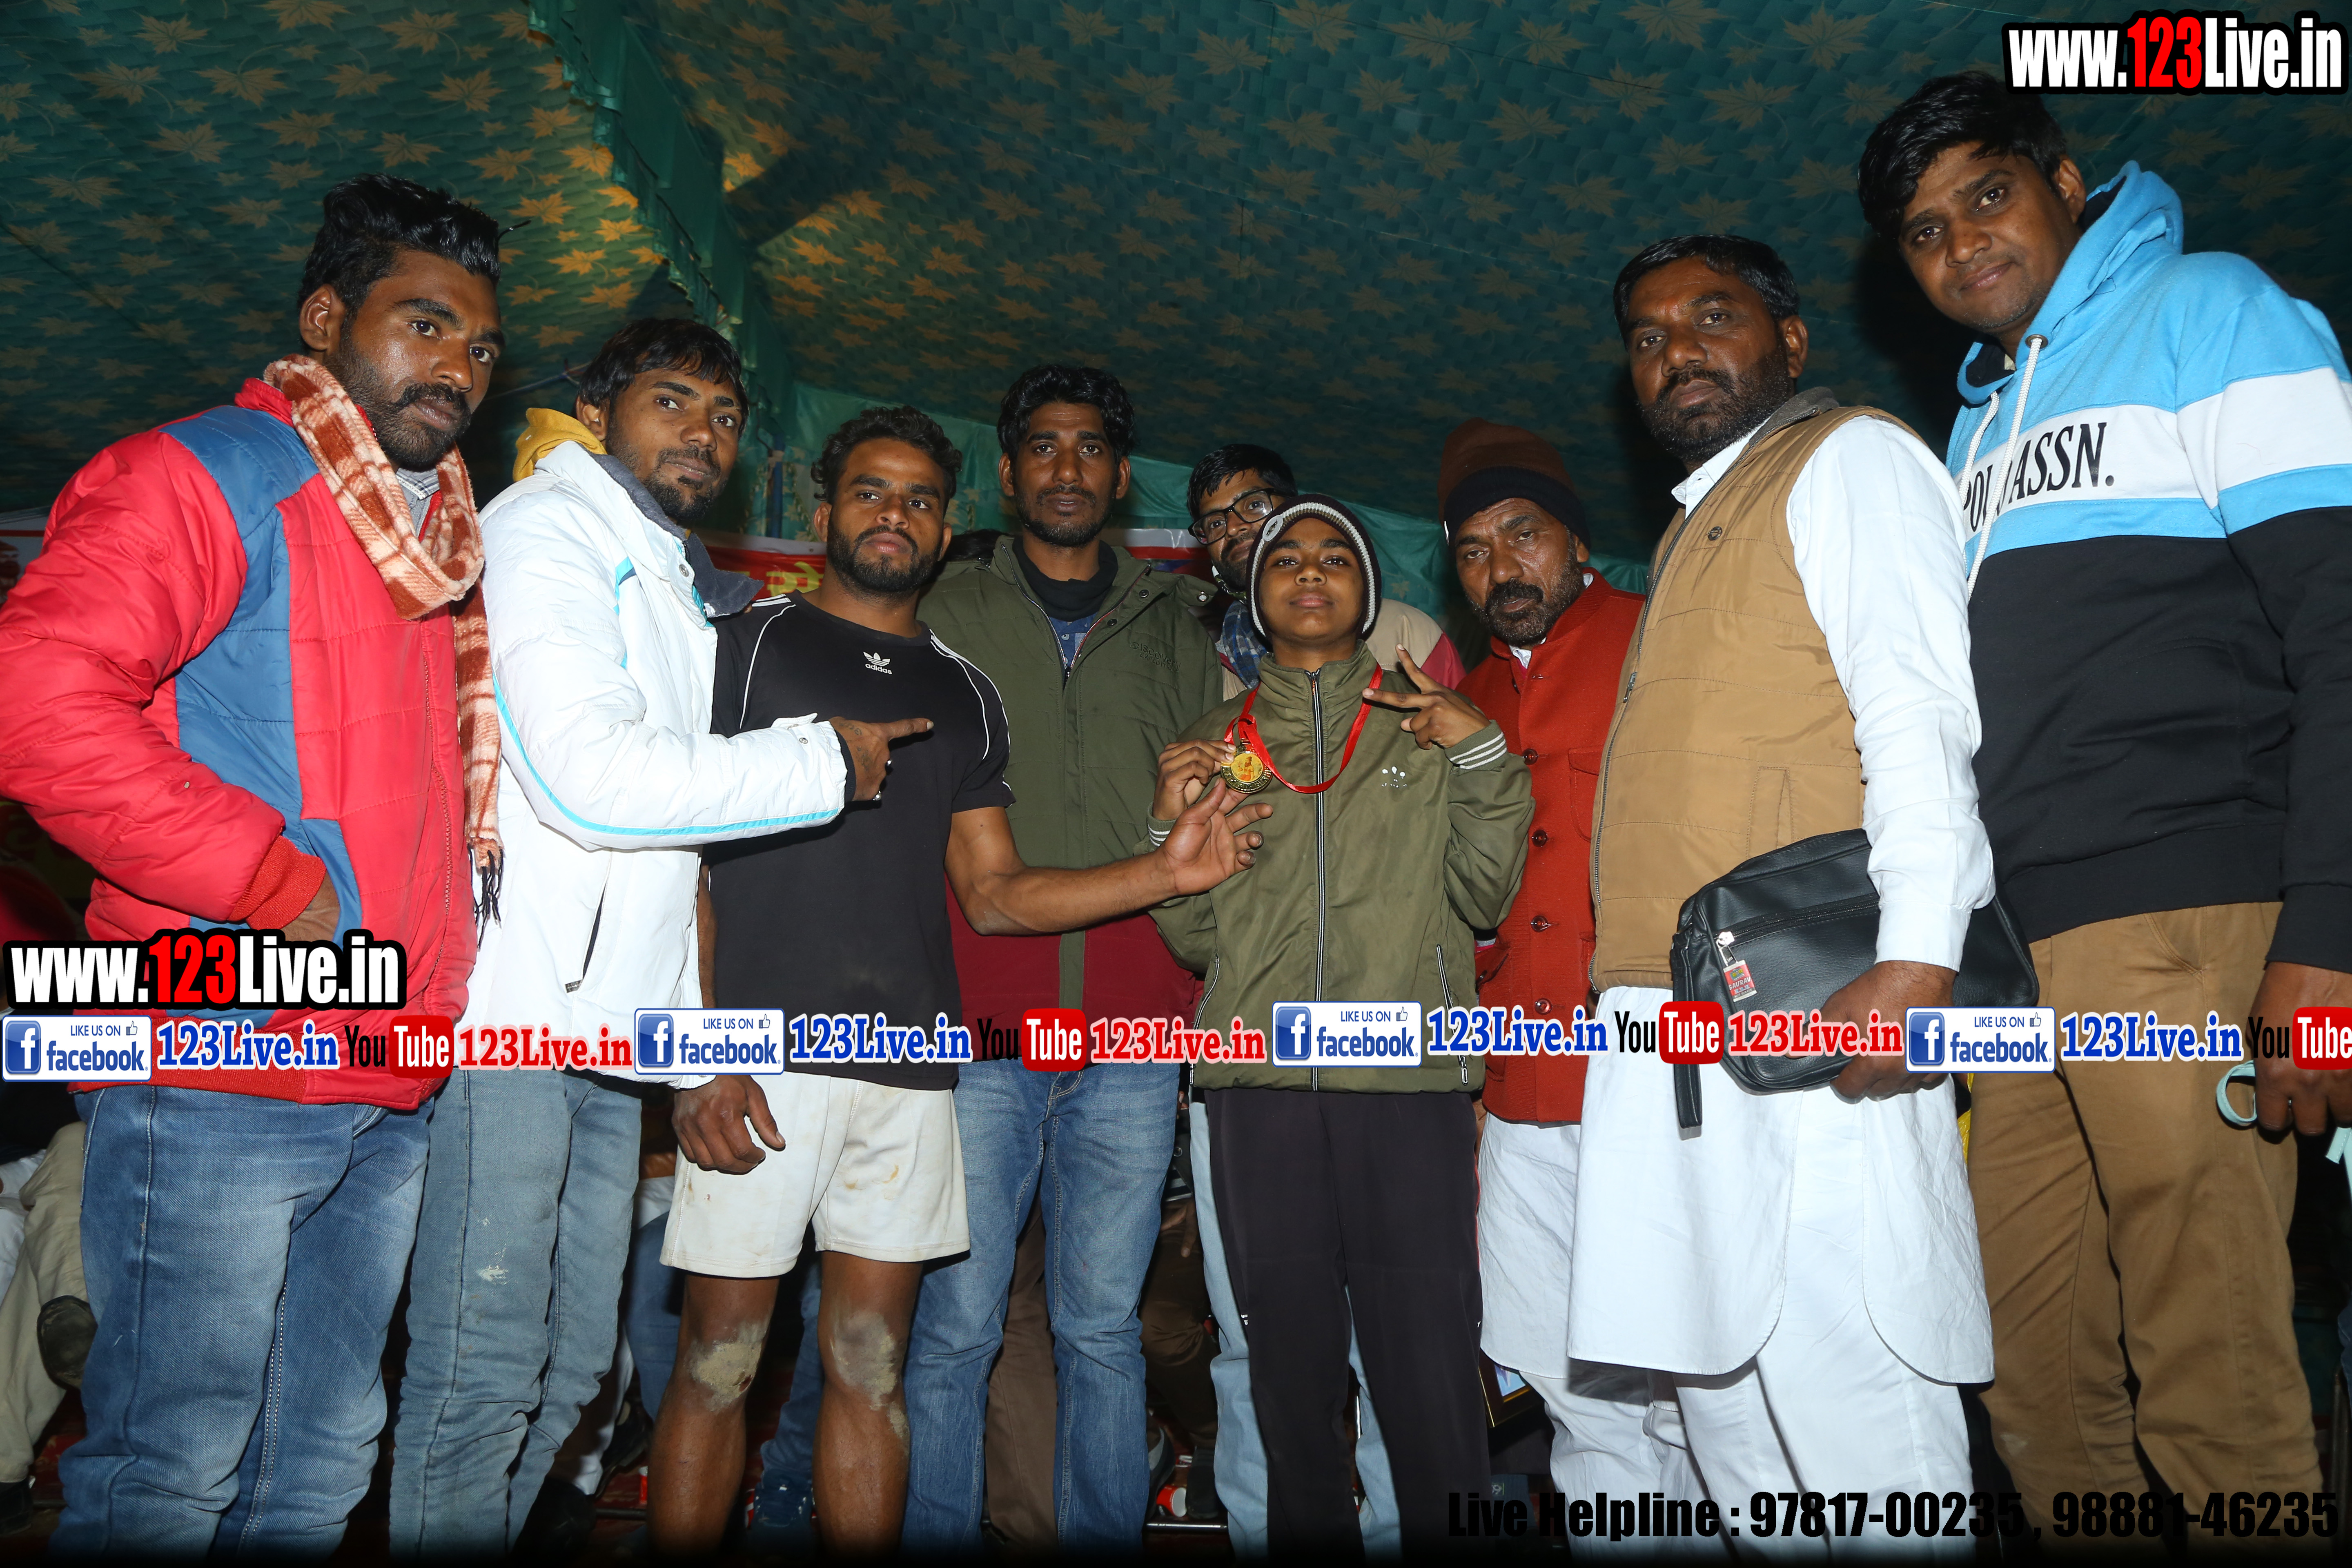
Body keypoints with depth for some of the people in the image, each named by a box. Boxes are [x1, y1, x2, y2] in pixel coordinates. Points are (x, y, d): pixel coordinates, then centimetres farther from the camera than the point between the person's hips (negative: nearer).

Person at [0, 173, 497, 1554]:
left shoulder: (445, 541, 18)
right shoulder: (205, 478, -6)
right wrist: (279, 883, -18)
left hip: (390, 1098, 8)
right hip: (218, 1082, -8)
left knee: (323, 1466, 16)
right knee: (172, 1469, 1)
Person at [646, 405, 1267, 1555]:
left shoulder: (965, 695, 18)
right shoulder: (750, 643, 5)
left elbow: (993, 894, 16)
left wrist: (1167, 873, 3)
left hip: (910, 1068, 4)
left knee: (871, 1364, 10)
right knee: (719, 1357, 2)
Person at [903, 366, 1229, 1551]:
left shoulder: (1175, 631, 16)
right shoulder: (948, 614, 11)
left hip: (1132, 1029, 2)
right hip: (979, 1022, -1)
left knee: (1104, 1327, 8)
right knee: (957, 1327, 1)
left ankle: (1104, 1539, 22)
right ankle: (937, 1538, 17)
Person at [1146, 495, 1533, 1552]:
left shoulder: (1426, 724, 14)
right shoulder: (1214, 740, 17)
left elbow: (1483, 894, 7)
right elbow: (1196, 939, 14)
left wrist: (1481, 756, -4)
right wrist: (1171, 828, -1)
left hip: (1409, 1078, -1)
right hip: (1261, 1082, 2)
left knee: (1432, 1381, -6)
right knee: (1291, 1380, 10)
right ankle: (1310, 1536, 25)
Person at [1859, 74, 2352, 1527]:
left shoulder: (2210, 313, 4)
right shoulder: (1981, 419, 24)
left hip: (2183, 928, -7)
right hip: (2009, 948, 7)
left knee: (2212, 1387, -4)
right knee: (2033, 1379, 10)